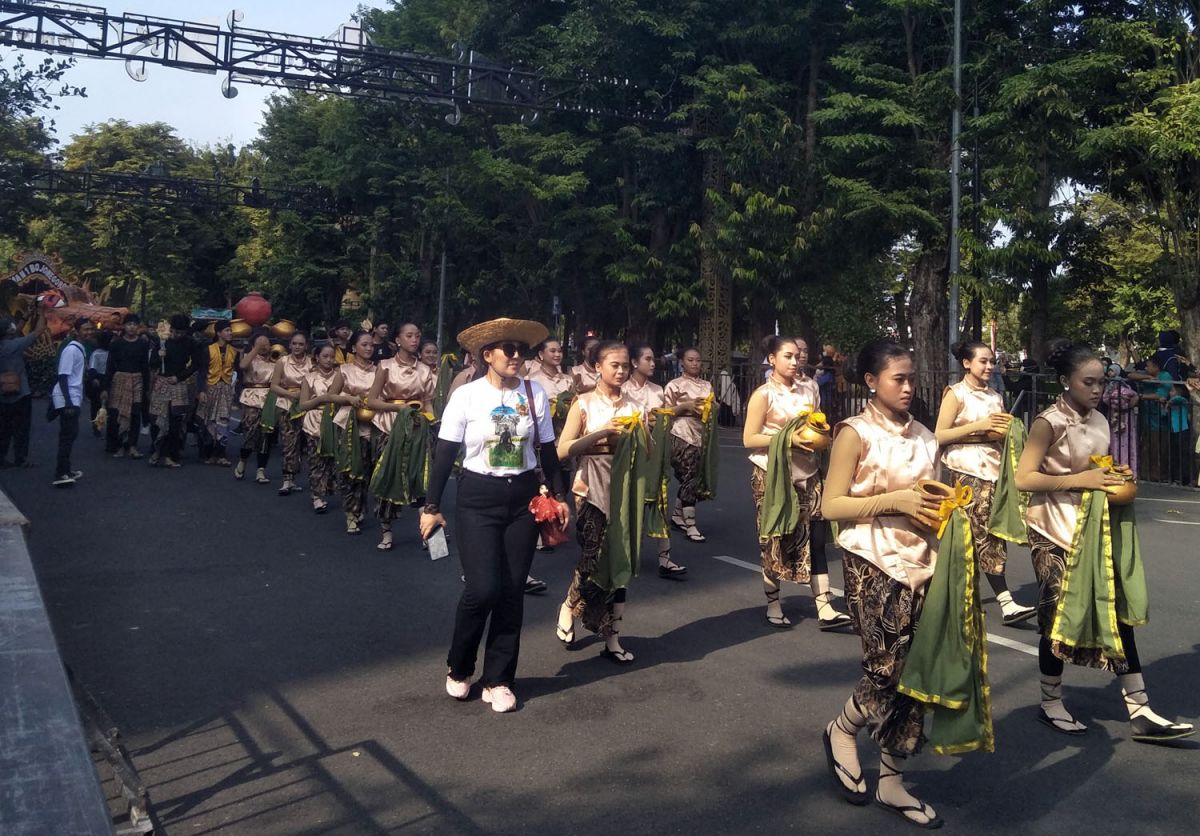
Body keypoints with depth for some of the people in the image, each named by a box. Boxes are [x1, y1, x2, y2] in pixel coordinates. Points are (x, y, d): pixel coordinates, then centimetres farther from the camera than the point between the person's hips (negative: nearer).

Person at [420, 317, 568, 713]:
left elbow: (547, 450, 9)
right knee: (482, 589, -10)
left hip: (524, 498, 3)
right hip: (478, 499, -3)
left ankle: (497, 680, 20)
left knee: (512, 591, 5)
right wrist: (432, 507, -5)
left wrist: (556, 496, 7)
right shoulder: (466, 395, -8)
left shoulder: (535, 394, 0)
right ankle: (458, 668, 17)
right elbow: (445, 454, -5)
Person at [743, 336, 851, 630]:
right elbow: (749, 439, -11)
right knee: (774, 539, 6)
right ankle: (773, 605, 20)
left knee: (815, 537, -2)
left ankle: (825, 609, -2)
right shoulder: (764, 395, -8)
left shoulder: (809, 388, 6)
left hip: (806, 473, 4)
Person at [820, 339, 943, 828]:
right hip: (873, 565, -6)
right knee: (888, 667, -7)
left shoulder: (923, 436, 11)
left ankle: (891, 783, 19)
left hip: (920, 561, 6)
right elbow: (831, 506, -12)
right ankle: (842, 732, 25)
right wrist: (893, 500, -19)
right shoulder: (856, 434, -8)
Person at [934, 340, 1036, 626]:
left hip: (993, 468, 7)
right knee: (984, 535, -8)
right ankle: (1005, 602, -10)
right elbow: (940, 436, -10)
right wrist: (979, 426, -15)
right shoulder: (956, 394, -3)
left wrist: (1005, 430, 3)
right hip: (967, 471, -7)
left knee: (989, 534, 6)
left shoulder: (996, 397, 17)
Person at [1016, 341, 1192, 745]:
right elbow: (1024, 478, -20)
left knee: (1117, 611, 4)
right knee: (1059, 617, 4)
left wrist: (1114, 479, 1)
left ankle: (1139, 711, 9)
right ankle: (1050, 704, 21)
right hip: (1055, 532, -6)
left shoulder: (1099, 422, 8)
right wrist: (1081, 479, -23)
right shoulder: (1049, 423, -14)